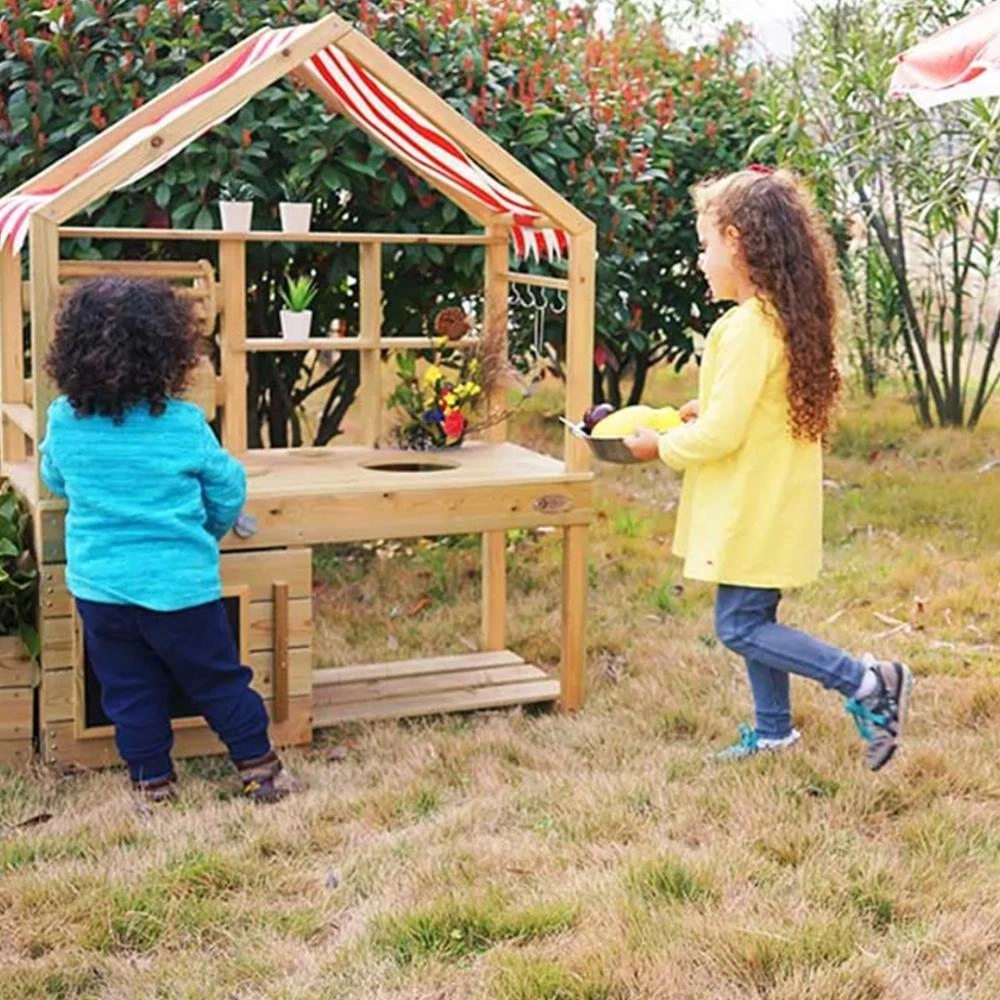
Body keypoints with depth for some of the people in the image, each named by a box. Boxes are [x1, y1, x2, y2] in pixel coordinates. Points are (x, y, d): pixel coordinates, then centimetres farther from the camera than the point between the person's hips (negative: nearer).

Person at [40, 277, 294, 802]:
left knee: (128, 688, 15)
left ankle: (151, 778, 21)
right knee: (218, 680, 12)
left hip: (98, 586, 2)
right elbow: (228, 488, 1)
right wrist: (208, 532, 21)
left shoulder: (62, 420, -6)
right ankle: (258, 767, 20)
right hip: (179, 582, -2)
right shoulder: (184, 424, -12)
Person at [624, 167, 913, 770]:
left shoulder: (749, 327, -22)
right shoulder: (789, 318, 8)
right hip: (770, 504, 9)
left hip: (753, 509, -9)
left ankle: (869, 683, -5)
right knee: (754, 618, 17)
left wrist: (661, 446, -7)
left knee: (739, 626, -3)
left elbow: (721, 434, -23)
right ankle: (774, 729, 28)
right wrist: (706, 409, 12)